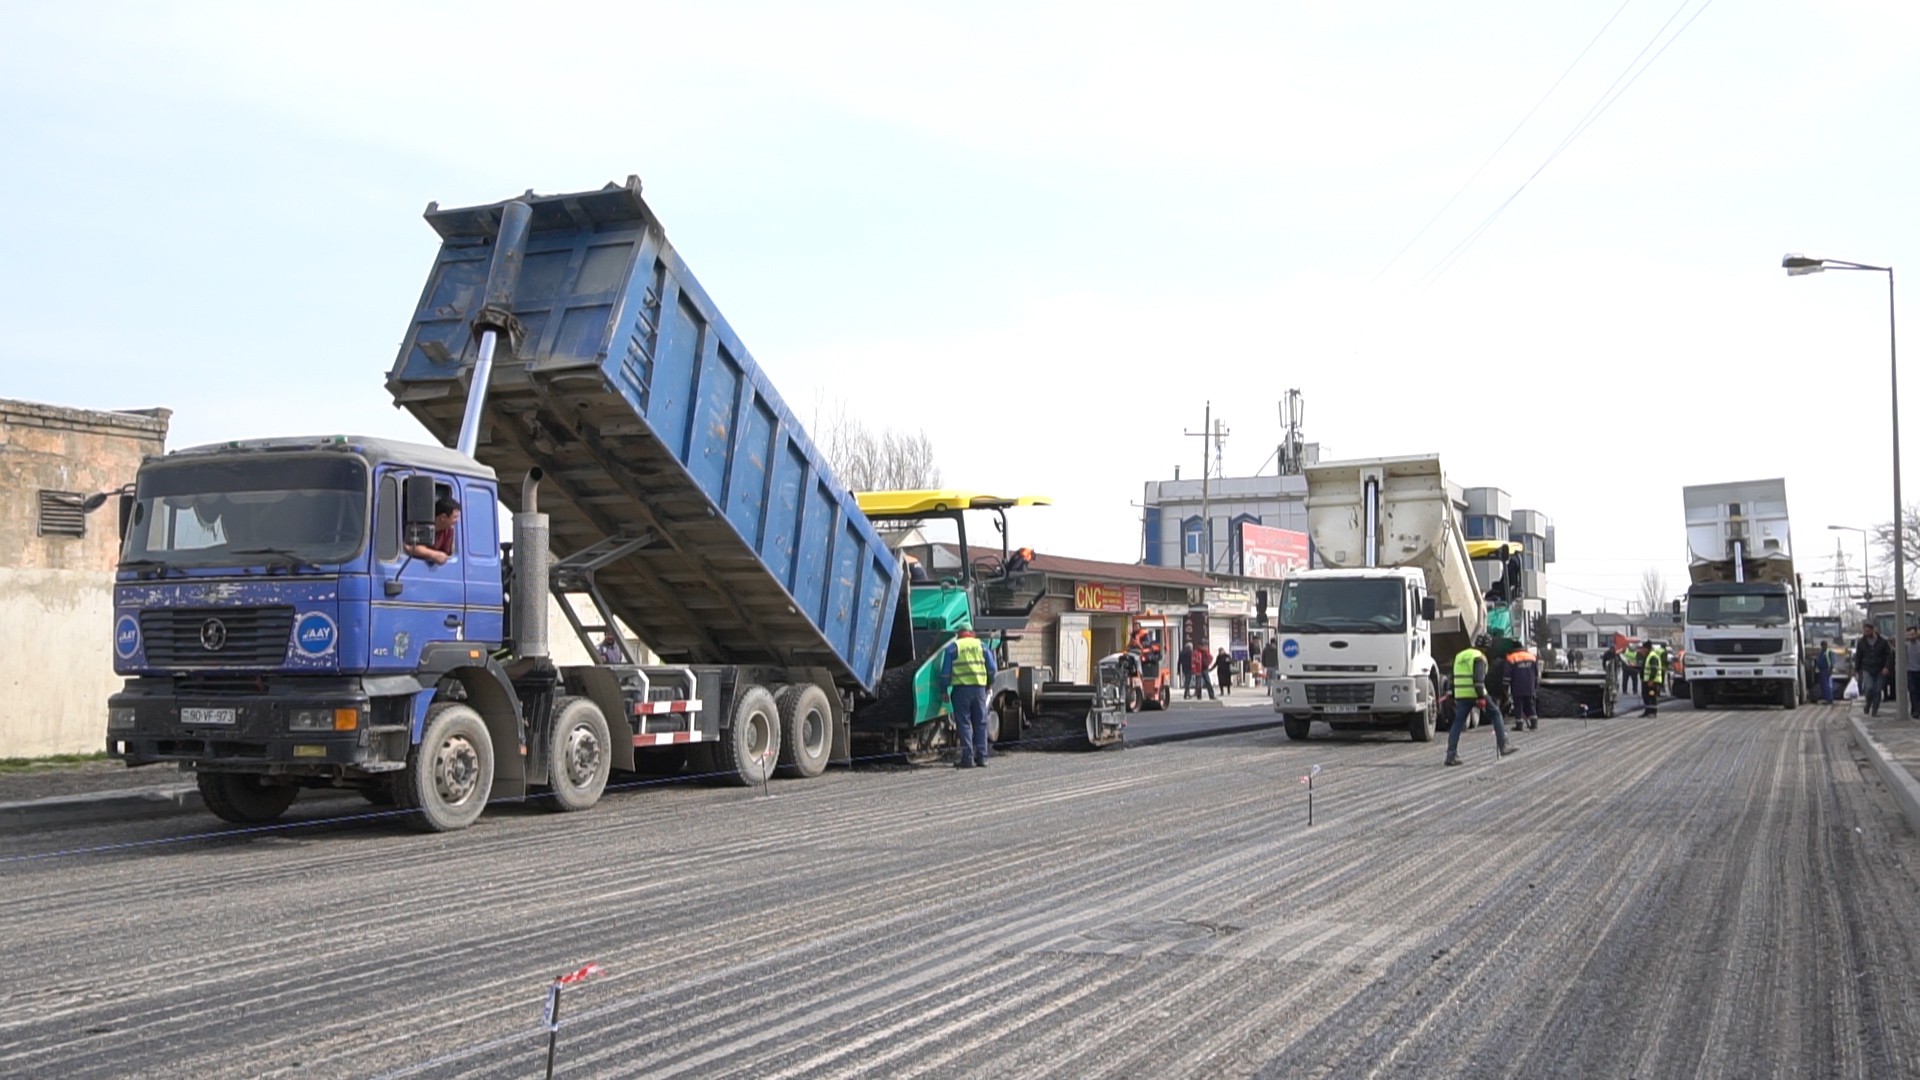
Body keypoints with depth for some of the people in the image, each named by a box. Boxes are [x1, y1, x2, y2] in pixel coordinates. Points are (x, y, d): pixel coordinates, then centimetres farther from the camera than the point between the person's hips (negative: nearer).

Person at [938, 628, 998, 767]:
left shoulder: (952, 647, 6)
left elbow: (945, 671, 1)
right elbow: (992, 669, 11)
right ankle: (981, 757, 9)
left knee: (964, 723, 0)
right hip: (979, 688, 2)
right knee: (980, 723, 10)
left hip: (961, 688, -2)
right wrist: (989, 685, 23)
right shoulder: (982, 646, 13)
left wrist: (944, 690, 8)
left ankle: (968, 758, -4)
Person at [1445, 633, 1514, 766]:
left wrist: (1452, 696, 24)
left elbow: (1453, 678, 21)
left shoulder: (1459, 656, 18)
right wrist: (1481, 697, -20)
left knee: (1457, 723, 6)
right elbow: (1478, 678, -18)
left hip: (1461, 695, 6)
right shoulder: (1479, 657, -6)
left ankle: (1451, 755, -2)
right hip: (1475, 694, -6)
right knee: (1496, 715, 12)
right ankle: (1504, 747, 12)